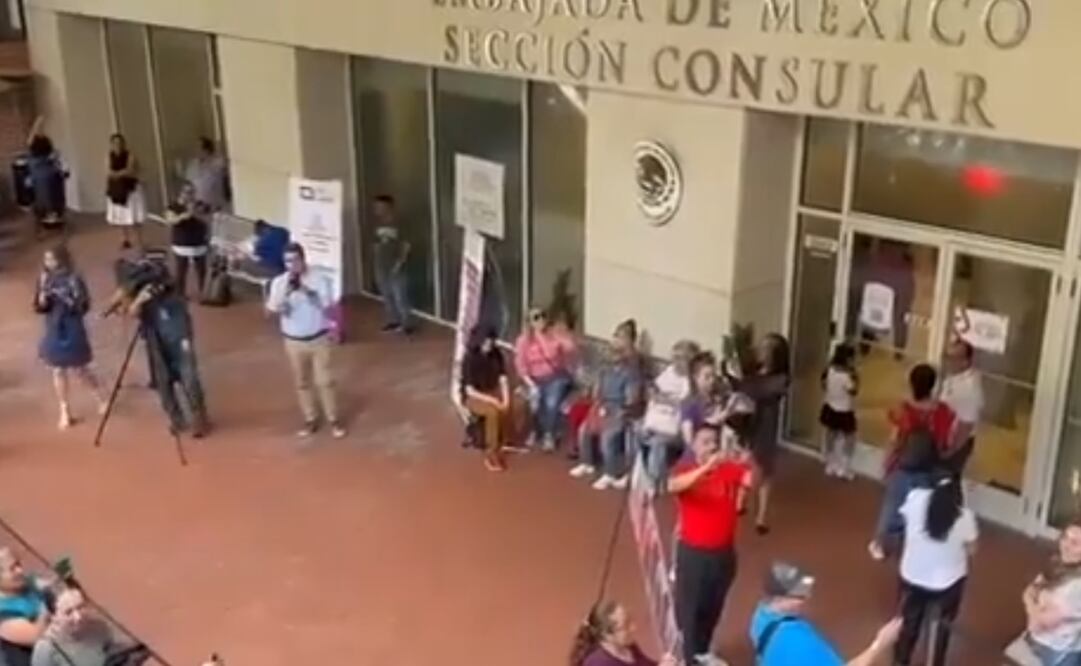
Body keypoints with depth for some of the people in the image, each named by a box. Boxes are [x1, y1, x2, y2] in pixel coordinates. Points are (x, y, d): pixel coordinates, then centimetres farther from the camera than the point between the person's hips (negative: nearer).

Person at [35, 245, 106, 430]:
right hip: (53, 333, 5)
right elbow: (39, 307, -3)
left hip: (72, 333, -5)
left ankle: (101, 400, 28)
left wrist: (63, 297, -26)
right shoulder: (46, 280, -1)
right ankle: (65, 412, 21)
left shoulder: (73, 279, -15)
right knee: (58, 372, 10)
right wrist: (43, 290, -18)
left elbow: (82, 307, -17)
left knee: (80, 370, 6)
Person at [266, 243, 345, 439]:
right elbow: (272, 310, -13)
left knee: (324, 381, 4)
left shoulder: (319, 279, -12)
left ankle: (334, 419, 18)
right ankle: (311, 419, 26)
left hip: (318, 339, -2)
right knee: (302, 382, 12)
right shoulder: (279, 282, -6)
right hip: (293, 341, 2)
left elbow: (327, 304, -22)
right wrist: (286, 292, -28)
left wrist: (305, 290, -30)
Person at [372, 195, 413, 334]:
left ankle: (407, 324, 9)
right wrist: (377, 266, 11)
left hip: (396, 270, -7)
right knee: (387, 298, 16)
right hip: (382, 269, 7)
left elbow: (406, 246, -15)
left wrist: (399, 263, -19)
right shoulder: (379, 225, 6)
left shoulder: (398, 225, -16)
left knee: (400, 298, -2)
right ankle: (393, 321, 30)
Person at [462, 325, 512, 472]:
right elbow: (470, 390, -21)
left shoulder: (496, 355, -4)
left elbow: (503, 379, -3)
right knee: (493, 411, -35)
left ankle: (502, 445, -5)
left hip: (494, 392, 5)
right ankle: (491, 454, -23)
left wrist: (506, 398, -22)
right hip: (474, 397, -5)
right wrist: (492, 400, -29)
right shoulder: (469, 359, -20)